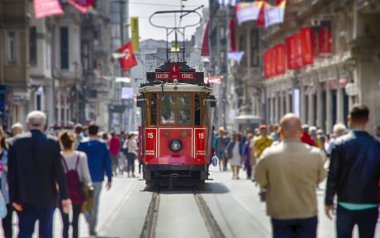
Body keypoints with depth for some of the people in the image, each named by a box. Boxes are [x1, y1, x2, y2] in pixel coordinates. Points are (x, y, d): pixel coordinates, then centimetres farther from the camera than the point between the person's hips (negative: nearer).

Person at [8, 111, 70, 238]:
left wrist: (14, 197, -1)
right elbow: (59, 171, -9)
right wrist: (64, 196, -4)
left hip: (25, 197, 1)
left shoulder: (16, 142, -4)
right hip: (47, 195, 0)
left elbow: (12, 173, -5)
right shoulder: (53, 142, -7)